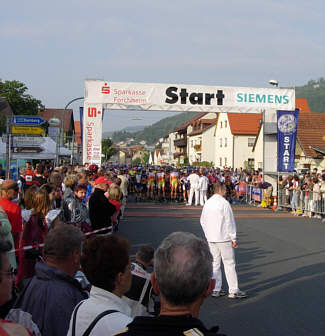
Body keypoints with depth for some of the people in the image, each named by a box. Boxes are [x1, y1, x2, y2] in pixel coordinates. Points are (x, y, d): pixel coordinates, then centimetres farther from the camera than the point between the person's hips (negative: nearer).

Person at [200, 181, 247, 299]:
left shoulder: (207, 203, 8)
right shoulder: (224, 203, -13)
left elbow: (203, 221, 14)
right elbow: (230, 222, -12)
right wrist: (234, 238, -7)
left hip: (211, 239, 7)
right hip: (224, 238, -6)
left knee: (215, 263, 12)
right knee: (229, 264, -1)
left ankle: (216, 289, 15)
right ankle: (233, 291, 1)